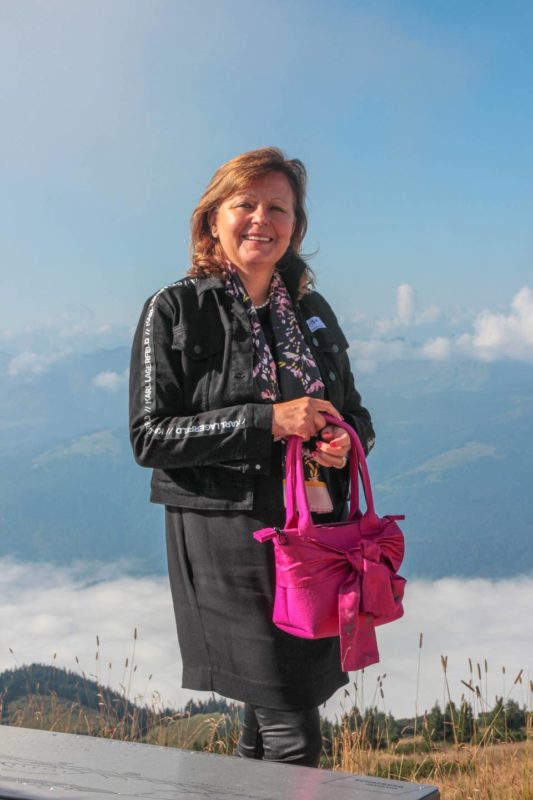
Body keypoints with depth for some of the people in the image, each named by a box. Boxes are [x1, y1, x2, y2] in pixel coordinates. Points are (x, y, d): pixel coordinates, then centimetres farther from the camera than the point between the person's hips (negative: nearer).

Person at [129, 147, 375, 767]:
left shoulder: (313, 313, 14)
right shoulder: (175, 311, -3)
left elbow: (354, 413, 23)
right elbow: (150, 437, -9)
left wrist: (346, 439, -3)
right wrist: (268, 422, -18)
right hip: (230, 538, -6)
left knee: (269, 721, 14)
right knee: (294, 737, -7)